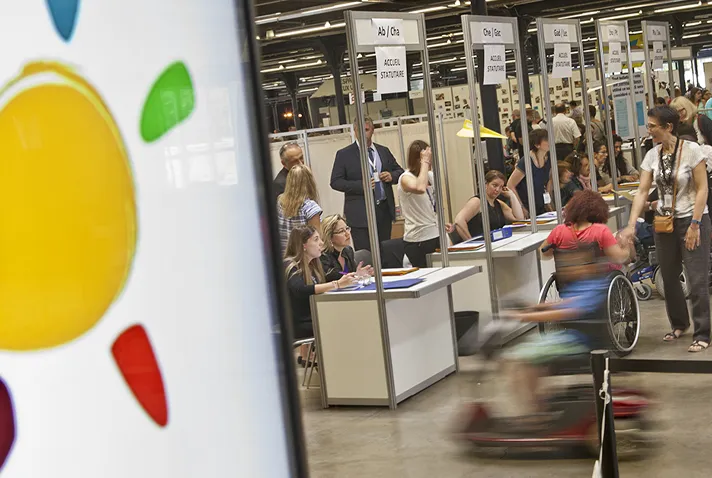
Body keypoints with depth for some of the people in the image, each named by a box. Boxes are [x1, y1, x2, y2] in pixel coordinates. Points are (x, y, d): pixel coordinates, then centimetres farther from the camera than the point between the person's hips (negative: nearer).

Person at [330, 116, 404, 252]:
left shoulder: (383, 151, 12)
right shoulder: (344, 154, 0)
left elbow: (399, 171, 21)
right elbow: (335, 182, -5)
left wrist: (391, 176, -4)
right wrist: (361, 185, -17)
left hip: (384, 210, 4)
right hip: (361, 213, -4)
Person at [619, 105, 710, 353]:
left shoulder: (691, 150, -12)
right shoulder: (652, 155, 1)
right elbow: (642, 191, -3)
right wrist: (631, 226, -12)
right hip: (665, 221, 5)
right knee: (669, 277, 13)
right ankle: (679, 324, 32)